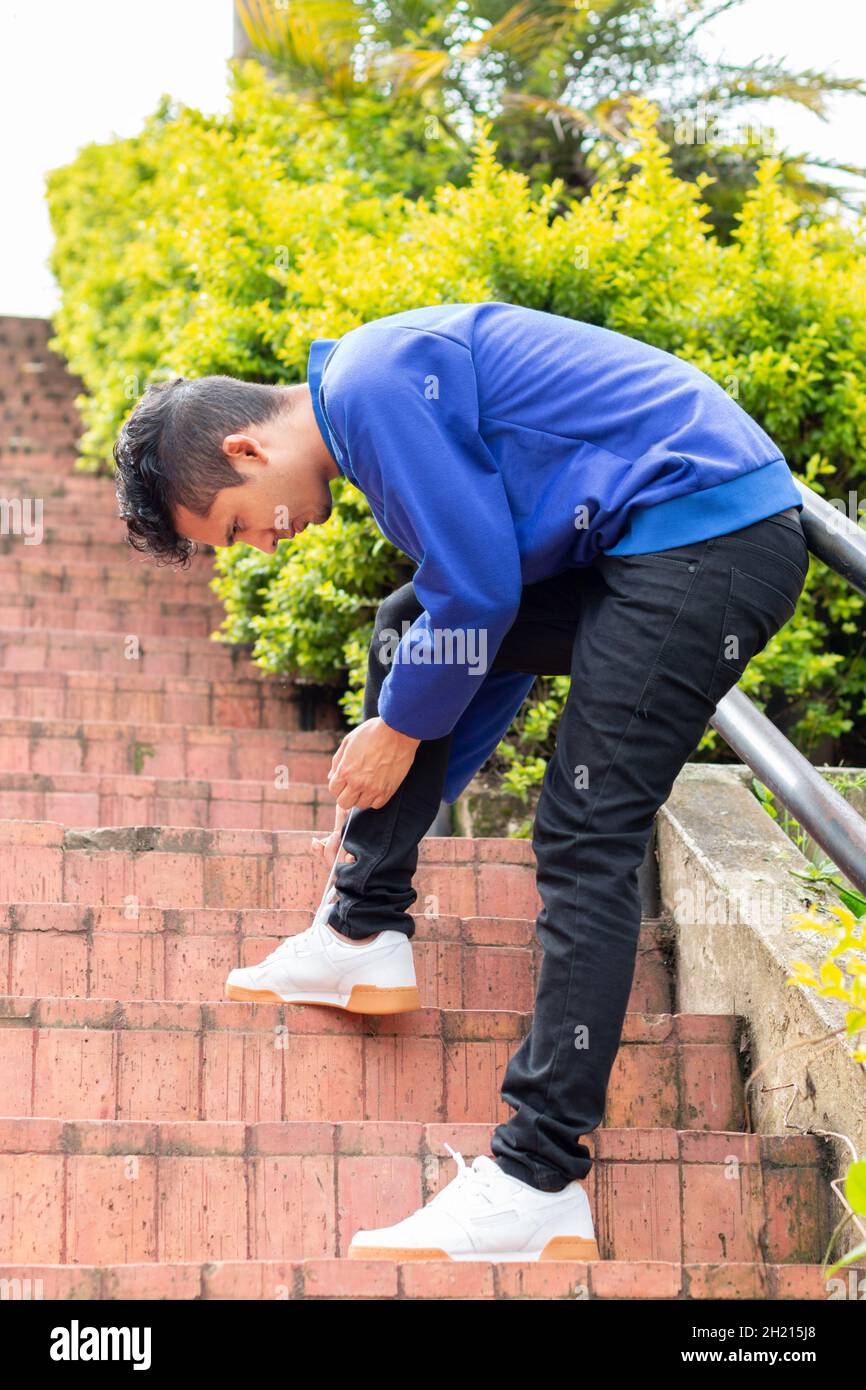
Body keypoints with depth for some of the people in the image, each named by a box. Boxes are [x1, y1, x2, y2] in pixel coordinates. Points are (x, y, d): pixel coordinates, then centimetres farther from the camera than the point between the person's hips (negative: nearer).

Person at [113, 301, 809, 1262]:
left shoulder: (372, 388, -13)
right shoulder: (384, 392, 19)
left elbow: (477, 593, -16)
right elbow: (490, 651, 23)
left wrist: (399, 728, 0)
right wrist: (394, 805, 25)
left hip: (708, 533, -11)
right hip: (658, 546, 11)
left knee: (586, 841, -12)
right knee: (407, 631, 18)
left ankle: (540, 1189, -11)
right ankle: (364, 940, 20)